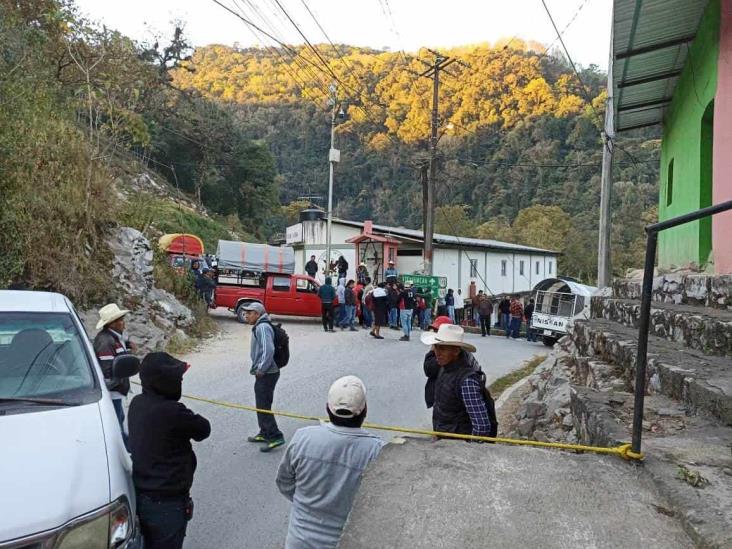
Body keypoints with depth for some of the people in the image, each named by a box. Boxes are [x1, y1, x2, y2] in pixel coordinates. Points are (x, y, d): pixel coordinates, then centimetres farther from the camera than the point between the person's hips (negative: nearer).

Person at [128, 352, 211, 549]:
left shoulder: (137, 404, -2)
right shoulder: (171, 411, -27)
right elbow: (203, 429, -13)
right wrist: (190, 419, 2)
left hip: (141, 496, 8)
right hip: (167, 503, -8)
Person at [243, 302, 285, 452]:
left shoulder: (263, 327, -18)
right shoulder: (259, 327, 15)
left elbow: (268, 350, -28)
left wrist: (261, 369, -21)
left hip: (266, 374, -11)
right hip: (263, 373, 11)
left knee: (263, 406, -7)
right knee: (261, 405, 19)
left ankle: (275, 436, -3)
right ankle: (265, 433, 31)